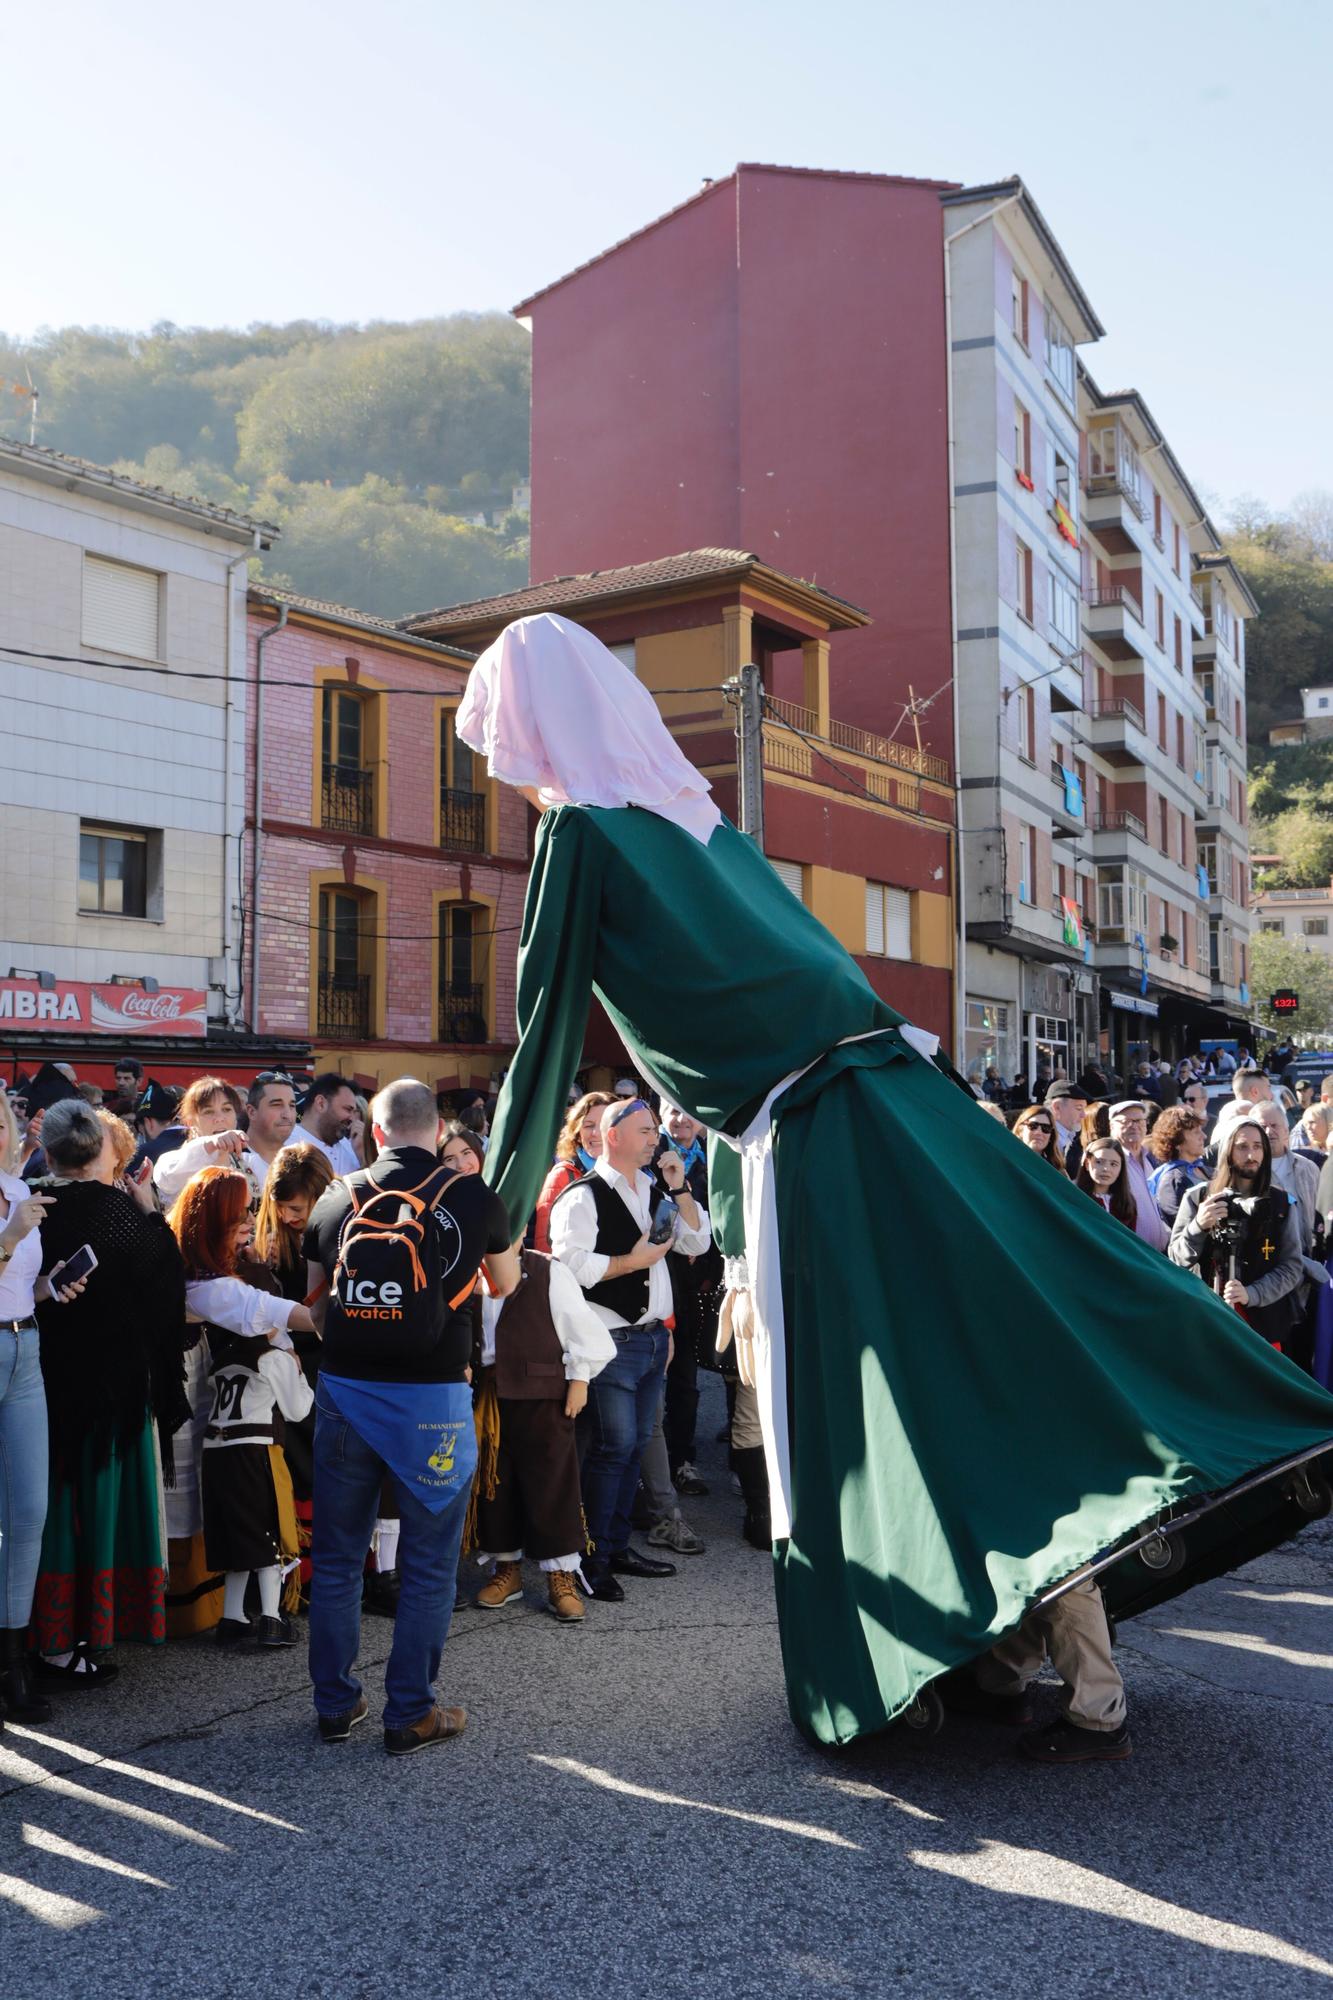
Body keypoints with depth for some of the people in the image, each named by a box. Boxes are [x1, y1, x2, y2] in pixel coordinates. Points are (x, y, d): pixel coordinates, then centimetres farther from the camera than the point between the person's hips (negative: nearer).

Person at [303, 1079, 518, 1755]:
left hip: (344, 1390, 3)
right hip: (433, 1397, -2)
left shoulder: (337, 1199, 2)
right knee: (427, 1565, 10)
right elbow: (506, 1286, 14)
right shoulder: (473, 1197, -4)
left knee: (336, 1557, 16)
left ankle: (335, 1704, 27)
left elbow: (312, 1297, 15)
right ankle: (410, 1714, 17)